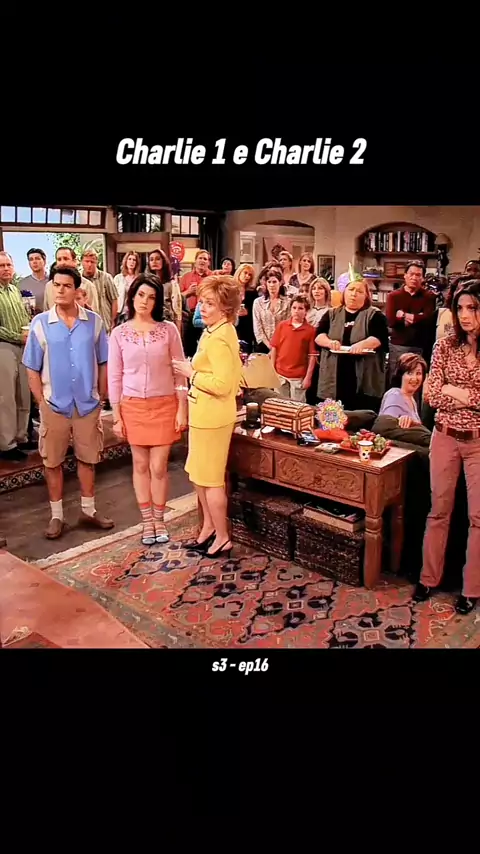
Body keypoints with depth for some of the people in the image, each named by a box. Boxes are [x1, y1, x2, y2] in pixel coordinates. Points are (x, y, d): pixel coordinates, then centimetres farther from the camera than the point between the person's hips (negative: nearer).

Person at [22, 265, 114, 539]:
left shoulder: (94, 321, -3)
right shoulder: (40, 323, -6)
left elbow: (103, 363, 3)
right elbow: (32, 368, -1)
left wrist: (101, 398, 2)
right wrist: (41, 401, -4)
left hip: (88, 403, 1)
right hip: (55, 404, -1)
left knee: (88, 458, 14)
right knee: (53, 461, 9)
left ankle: (89, 510, 29)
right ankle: (57, 516, 23)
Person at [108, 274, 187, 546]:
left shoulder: (168, 329, -3)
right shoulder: (119, 334, 0)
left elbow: (180, 371, -1)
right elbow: (114, 377, 2)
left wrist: (182, 408, -5)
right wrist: (116, 415, 0)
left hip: (164, 405, -1)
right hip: (133, 406, 1)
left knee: (158, 467, 1)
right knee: (141, 465, 10)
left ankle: (159, 520, 21)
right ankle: (147, 521, 24)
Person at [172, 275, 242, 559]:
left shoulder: (218, 339, -21)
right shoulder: (221, 332, 11)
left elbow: (222, 384, -27)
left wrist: (191, 373, -16)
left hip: (211, 416, -11)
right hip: (206, 413, 11)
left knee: (211, 479, 2)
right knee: (200, 474, 19)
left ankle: (222, 538, 15)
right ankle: (209, 528, 33)